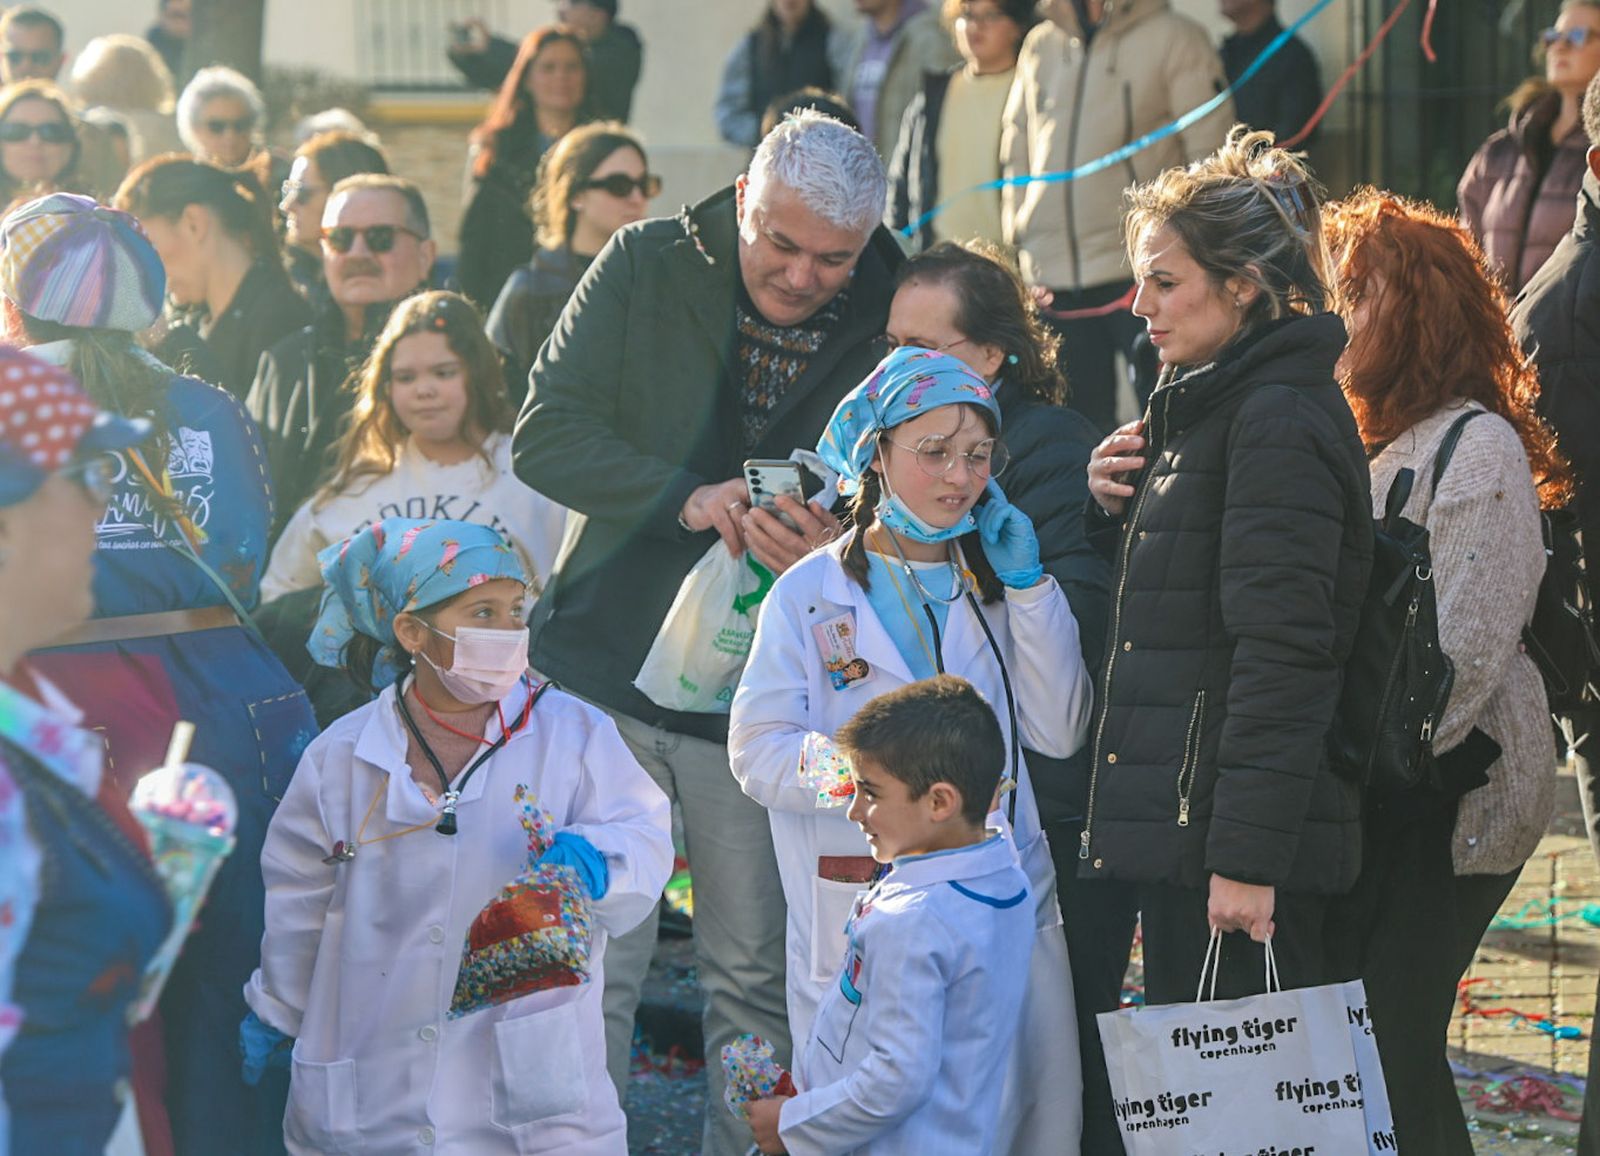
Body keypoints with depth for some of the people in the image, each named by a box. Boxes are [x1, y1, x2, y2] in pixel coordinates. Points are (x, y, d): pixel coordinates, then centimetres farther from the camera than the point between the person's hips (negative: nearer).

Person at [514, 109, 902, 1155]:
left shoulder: (889, 324, -2)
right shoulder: (645, 268, -2)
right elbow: (546, 435, -8)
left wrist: (835, 546, -21)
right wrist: (687, 499, -22)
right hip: (608, 668, 0)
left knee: (757, 970, 5)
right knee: (594, 958, 0)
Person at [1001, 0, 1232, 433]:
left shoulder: (1175, 38, -1)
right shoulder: (1041, 43, 14)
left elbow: (1210, 151, -3)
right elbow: (1016, 148, 21)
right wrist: (1017, 228, 10)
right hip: (1050, 266, 5)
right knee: (1080, 415, 9)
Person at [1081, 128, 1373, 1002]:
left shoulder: (1280, 420, -14)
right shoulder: (1204, 406, 18)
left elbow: (1281, 650, -20)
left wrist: (1248, 856, -23)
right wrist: (1118, 508, 5)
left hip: (1244, 838, -10)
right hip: (1177, 828, 10)